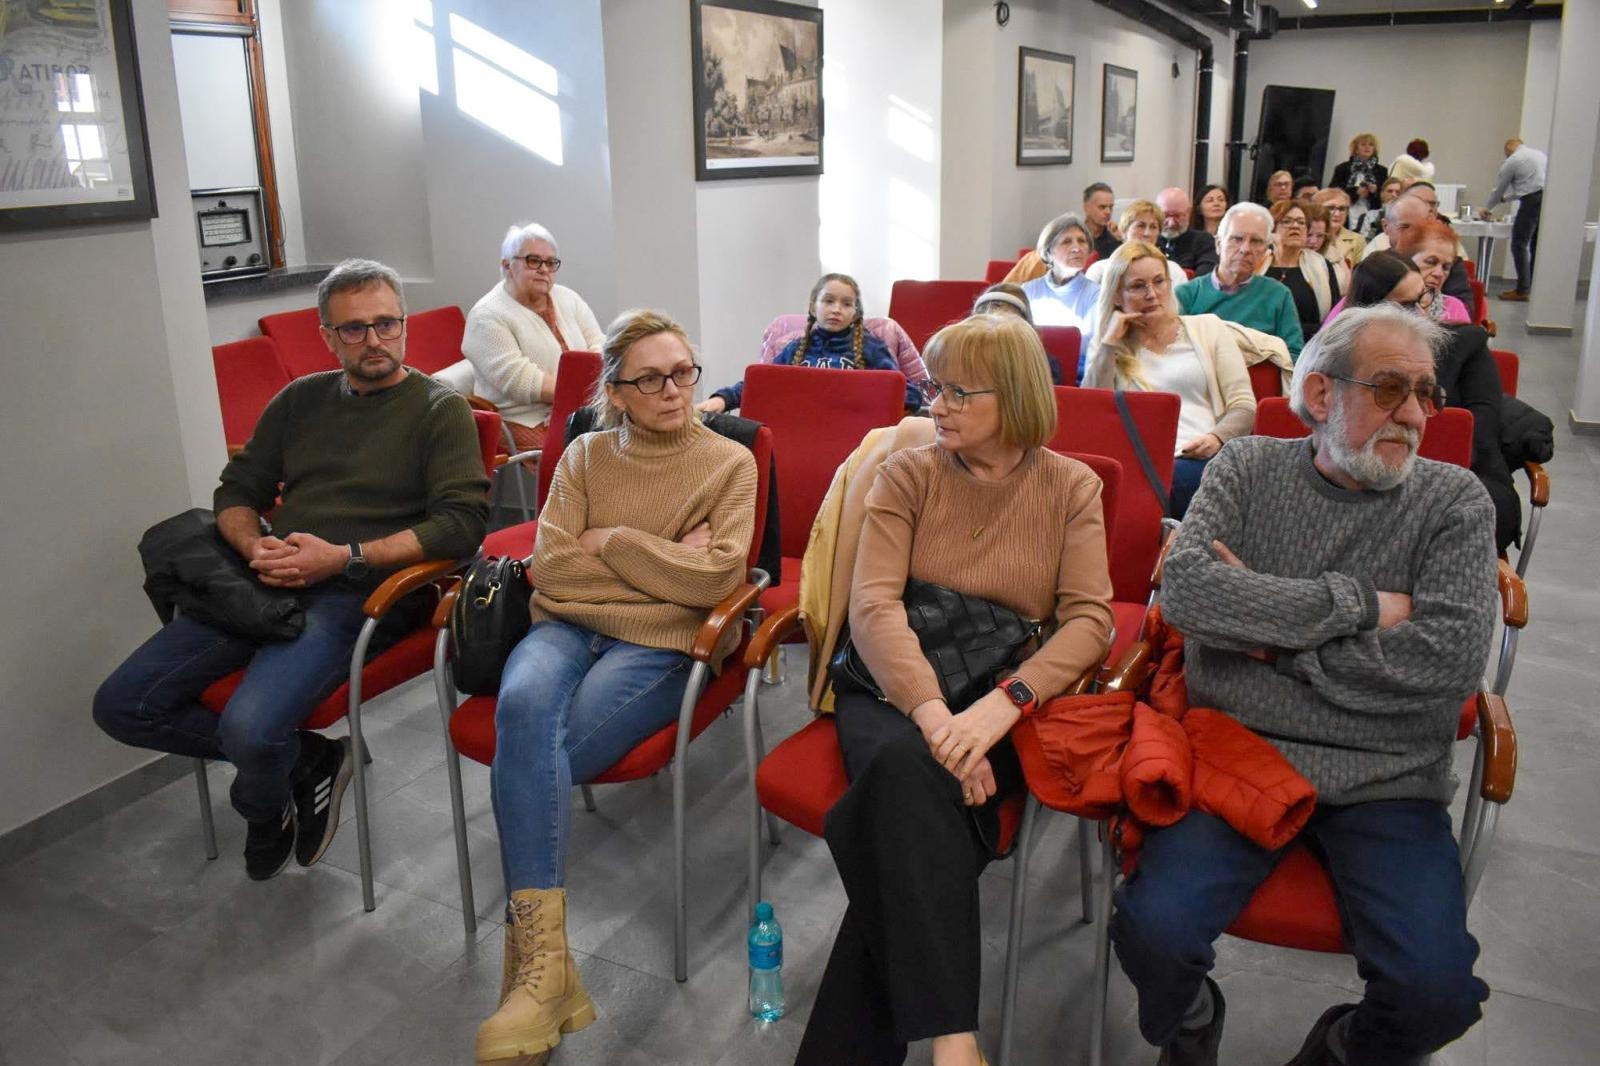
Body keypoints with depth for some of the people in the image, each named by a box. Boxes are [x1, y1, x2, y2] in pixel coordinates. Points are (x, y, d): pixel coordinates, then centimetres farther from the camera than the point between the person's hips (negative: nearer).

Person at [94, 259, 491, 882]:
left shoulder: (440, 409, 1)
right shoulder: (301, 399, 18)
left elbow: (463, 521, -11)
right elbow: (236, 490, 20)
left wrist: (345, 558, -18)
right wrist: (255, 546, -4)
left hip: (356, 592, -6)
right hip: (264, 585, 6)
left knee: (249, 727, -28)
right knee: (121, 705, -5)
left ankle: (267, 811, 11)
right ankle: (304, 762, 7)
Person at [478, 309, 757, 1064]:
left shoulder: (730, 463, 6)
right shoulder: (585, 455, 14)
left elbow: (714, 578, -8)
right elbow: (549, 565, 1)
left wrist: (610, 541, -4)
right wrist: (665, 562, -4)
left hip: (661, 643, -3)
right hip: (567, 625, 3)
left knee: (526, 751, -28)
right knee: (523, 702, -33)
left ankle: (533, 960, -17)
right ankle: (542, 960, -32)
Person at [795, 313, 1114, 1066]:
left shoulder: (1072, 488, 5)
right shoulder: (907, 474, 4)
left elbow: (1089, 621, -7)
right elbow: (872, 604, -9)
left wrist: (1000, 705, -26)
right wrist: (929, 710, -27)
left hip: (1007, 701, 0)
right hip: (895, 686, 1)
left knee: (910, 796, -32)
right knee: (908, 765, -35)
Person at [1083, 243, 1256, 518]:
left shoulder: (1208, 327, 20)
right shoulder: (1109, 349, 21)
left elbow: (1243, 405, 12)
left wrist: (1218, 437, -10)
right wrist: (1109, 343, 3)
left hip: (1201, 460, 0)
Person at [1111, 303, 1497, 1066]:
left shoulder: (1453, 501, 3)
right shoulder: (1247, 469, 5)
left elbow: (1451, 660, -12)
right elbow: (1185, 591, -14)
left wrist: (1268, 633, -10)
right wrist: (1361, 605, -13)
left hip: (1385, 784, 1)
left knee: (1436, 989, -19)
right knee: (1152, 930, -21)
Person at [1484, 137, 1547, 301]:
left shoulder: (1512, 161, 1)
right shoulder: (1540, 154, 22)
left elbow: (1499, 188, 9)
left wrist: (1487, 208, 25)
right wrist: (1505, 199, 37)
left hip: (1533, 202, -7)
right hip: (1548, 199, 7)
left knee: (1519, 245, -2)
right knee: (1537, 247, 12)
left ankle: (1522, 290, -5)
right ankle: (1535, 287, 14)